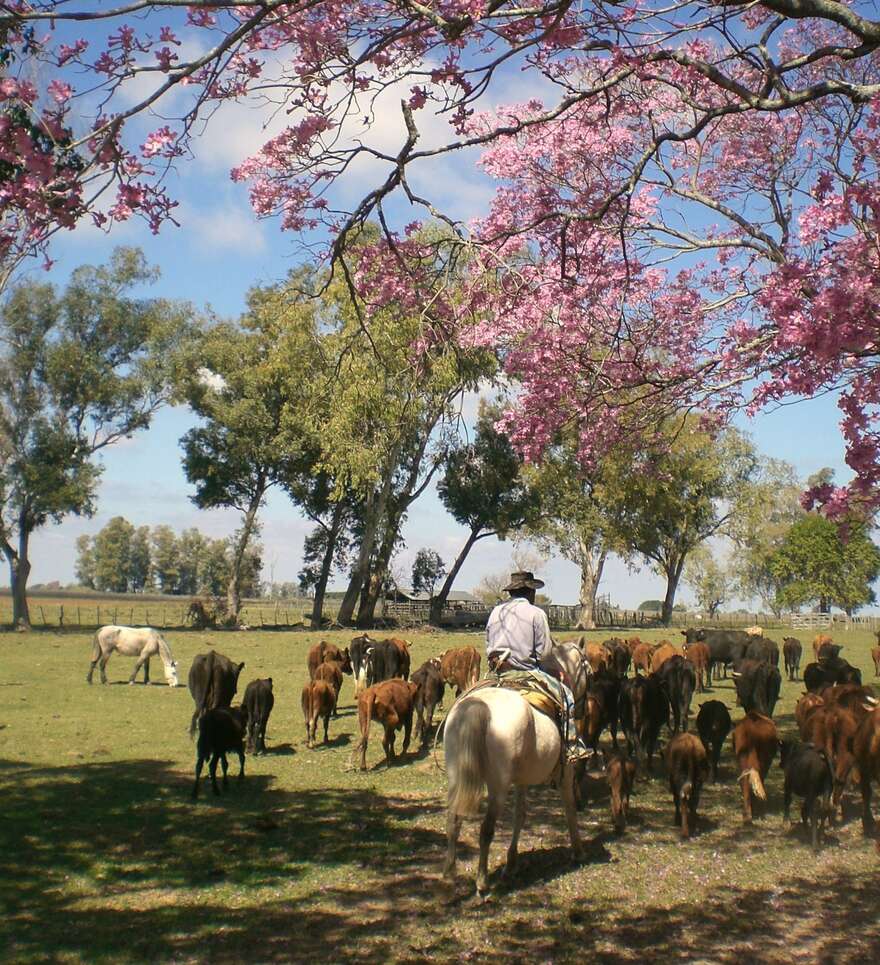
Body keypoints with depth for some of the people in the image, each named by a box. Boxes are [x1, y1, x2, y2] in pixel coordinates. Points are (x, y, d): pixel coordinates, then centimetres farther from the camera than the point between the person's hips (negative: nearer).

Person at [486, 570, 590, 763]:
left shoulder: (495, 612, 11)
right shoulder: (536, 613, -6)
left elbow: (488, 649, 15)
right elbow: (545, 653, -8)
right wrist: (557, 669, 8)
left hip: (498, 672, 6)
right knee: (566, 696, 7)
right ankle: (572, 746, 5)